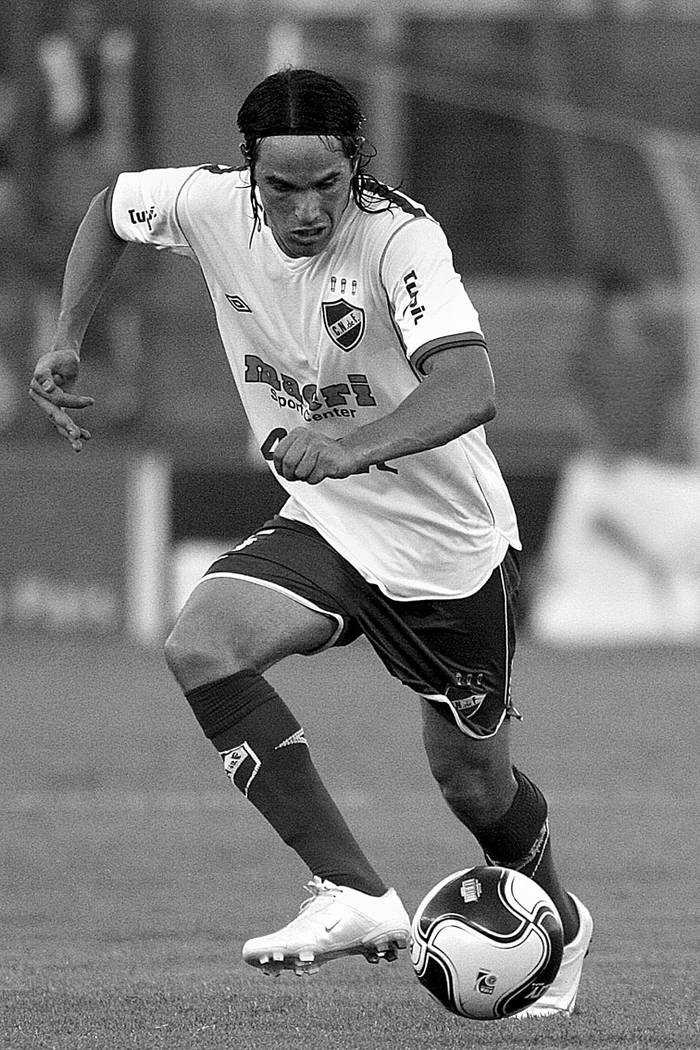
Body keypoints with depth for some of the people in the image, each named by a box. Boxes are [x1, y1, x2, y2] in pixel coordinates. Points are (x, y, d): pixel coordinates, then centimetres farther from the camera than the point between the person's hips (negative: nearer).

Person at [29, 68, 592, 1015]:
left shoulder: (398, 237, -28)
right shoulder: (214, 208, -13)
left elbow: (471, 387, -43)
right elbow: (112, 206, 10)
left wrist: (352, 447, -59)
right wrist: (66, 343, 0)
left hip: (451, 542, -4)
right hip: (323, 523, 4)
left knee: (471, 780, 10)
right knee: (200, 648, -24)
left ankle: (559, 922, 44)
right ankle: (357, 896, -22)